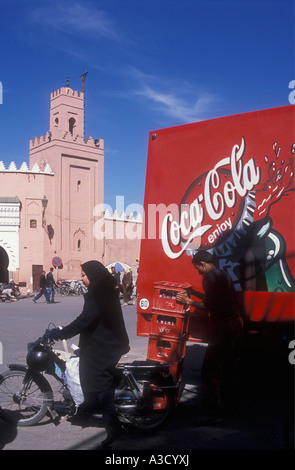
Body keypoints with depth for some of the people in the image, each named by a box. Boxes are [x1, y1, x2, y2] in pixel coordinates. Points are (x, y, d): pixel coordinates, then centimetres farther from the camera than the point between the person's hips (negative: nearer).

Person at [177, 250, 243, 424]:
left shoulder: (211, 276, -12)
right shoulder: (223, 274, 18)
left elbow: (209, 305, -16)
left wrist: (189, 302, -5)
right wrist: (194, 292, 26)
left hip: (225, 327, -10)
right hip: (236, 323, 11)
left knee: (210, 370, -7)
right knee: (227, 366, 19)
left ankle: (213, 412, -6)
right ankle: (226, 403, 31)